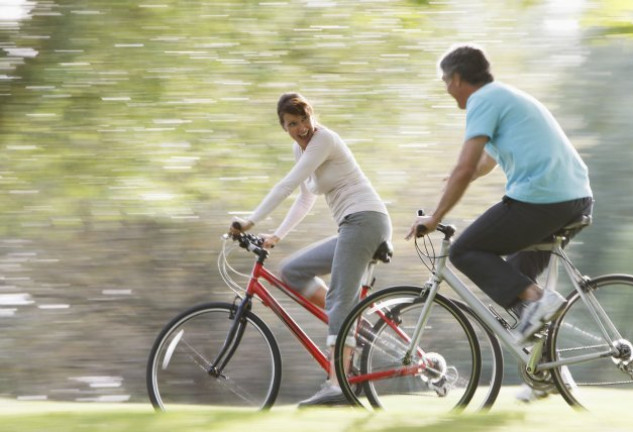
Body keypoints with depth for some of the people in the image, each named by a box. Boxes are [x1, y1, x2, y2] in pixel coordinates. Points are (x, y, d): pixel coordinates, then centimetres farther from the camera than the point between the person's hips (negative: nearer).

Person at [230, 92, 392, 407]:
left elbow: (287, 184, -17)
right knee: (292, 270, 7)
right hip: (351, 227, 10)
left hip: (365, 219, -10)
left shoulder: (324, 139, -10)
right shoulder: (300, 147, 17)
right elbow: (305, 199, 26)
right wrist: (277, 235, 19)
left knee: (339, 299, -20)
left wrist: (252, 221, -18)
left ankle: (336, 385, -32)